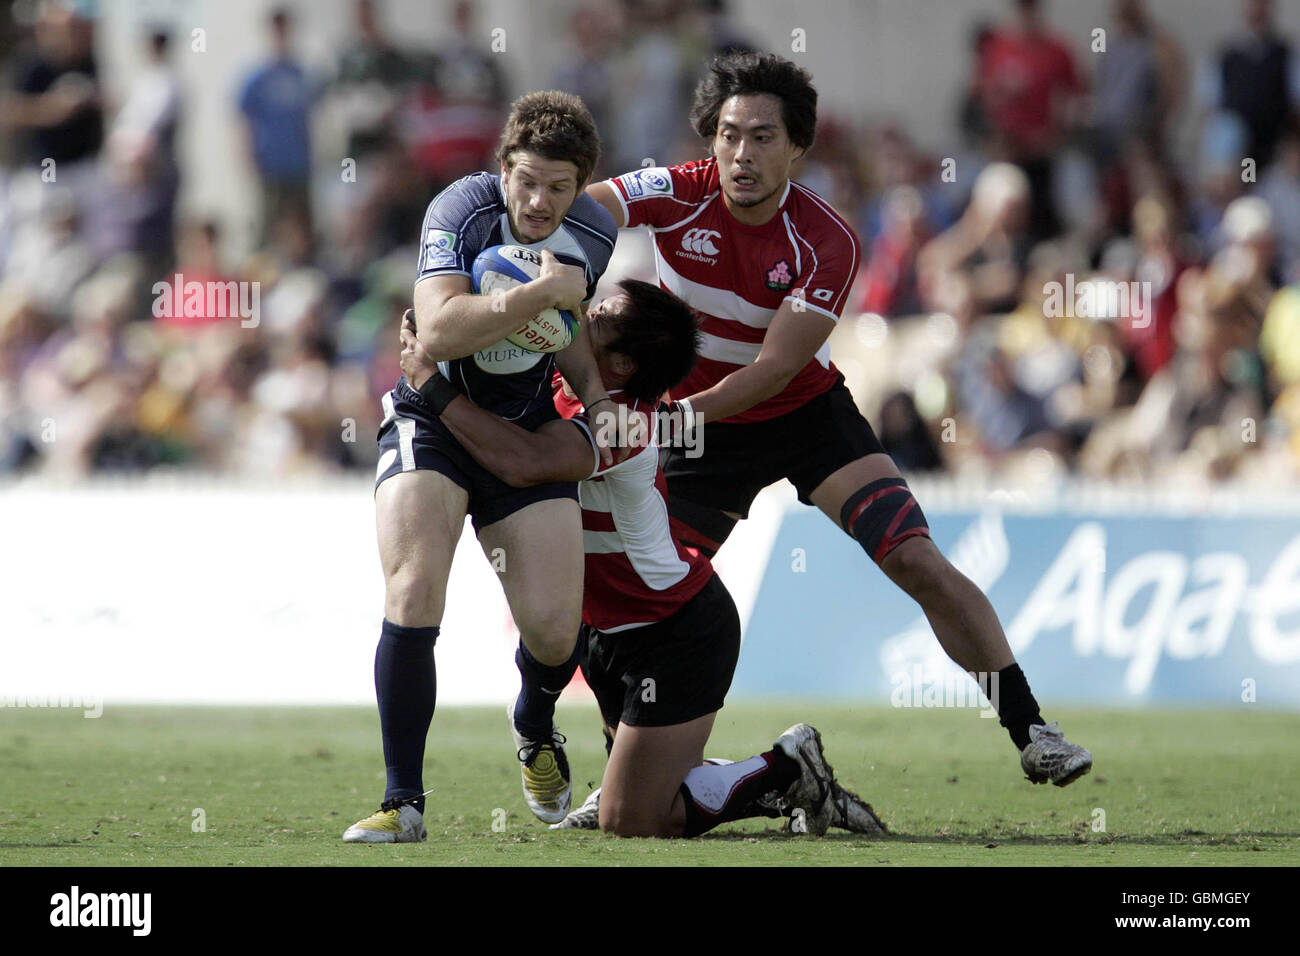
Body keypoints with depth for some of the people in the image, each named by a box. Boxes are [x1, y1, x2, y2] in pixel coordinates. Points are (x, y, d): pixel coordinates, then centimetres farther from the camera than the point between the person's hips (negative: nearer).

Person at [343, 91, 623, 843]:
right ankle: (404, 803, -14)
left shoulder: (595, 233, -3)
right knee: (414, 596, -23)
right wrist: (541, 293, -35)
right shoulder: (460, 210, -19)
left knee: (555, 629, -8)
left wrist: (599, 397, 2)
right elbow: (437, 333, -34)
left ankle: (535, 728, 30)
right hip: (431, 421, -3)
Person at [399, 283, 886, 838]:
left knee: (629, 823, -9)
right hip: (614, 629, 9)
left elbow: (522, 462, -47)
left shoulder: (618, 423, -29)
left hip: (679, 637, -9)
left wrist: (433, 385, -38)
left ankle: (789, 771, 3)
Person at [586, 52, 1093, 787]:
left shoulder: (826, 245, -23)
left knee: (919, 562, -13)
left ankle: (1030, 731, -6)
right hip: (703, 426, 2)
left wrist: (682, 414, -39)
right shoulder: (679, 196, -19)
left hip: (808, 415, -2)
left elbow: (773, 370, -26)